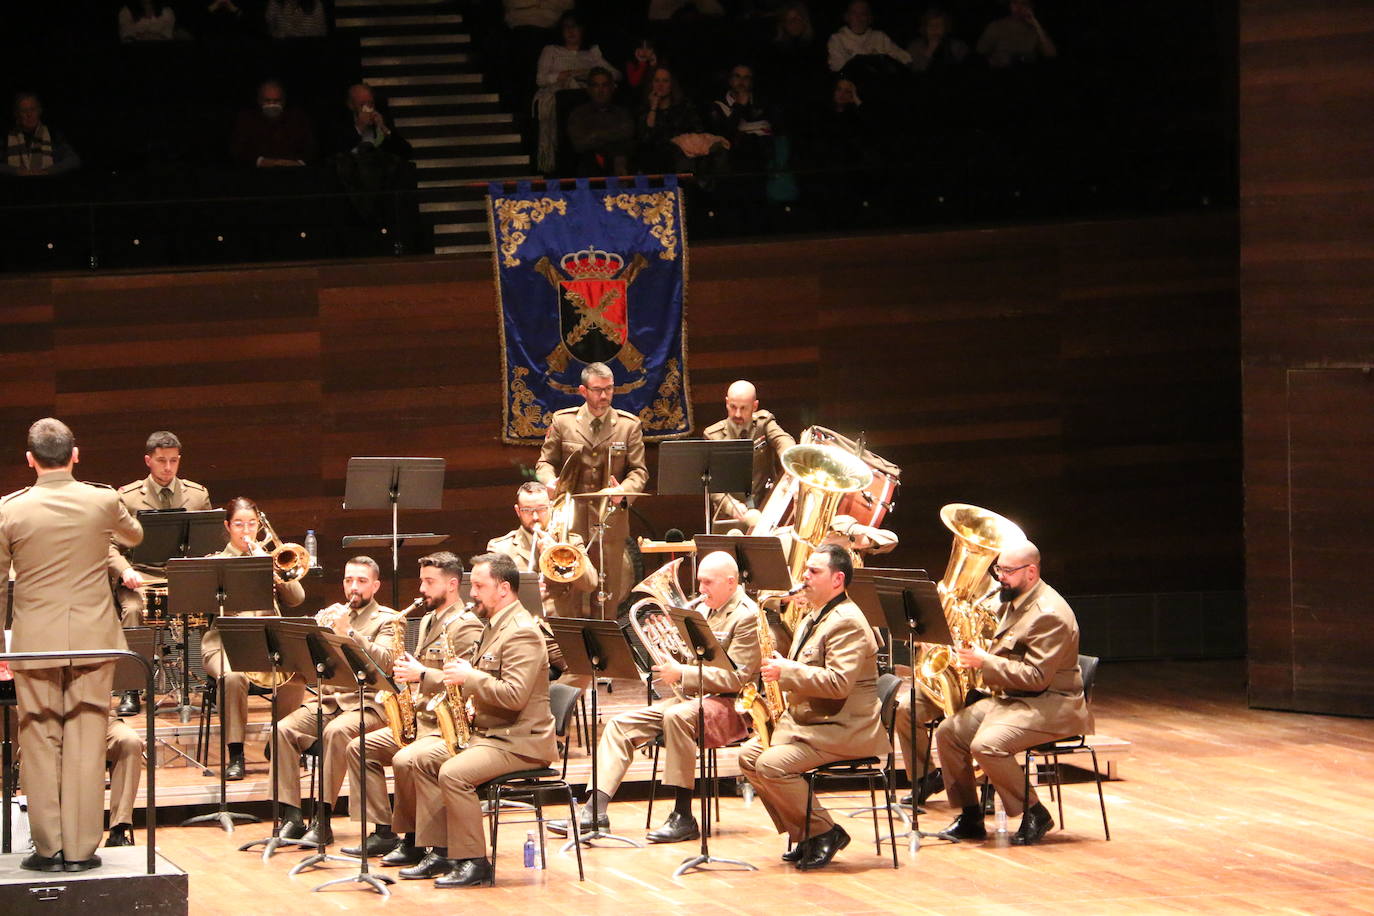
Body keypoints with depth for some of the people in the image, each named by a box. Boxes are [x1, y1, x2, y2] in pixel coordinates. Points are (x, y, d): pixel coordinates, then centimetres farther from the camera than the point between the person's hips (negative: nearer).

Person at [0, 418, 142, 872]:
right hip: (93, 640, 1)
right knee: (86, 745, 4)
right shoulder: (103, 502, -5)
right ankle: (81, 848, 5)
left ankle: (48, 847, 8)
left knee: (40, 745, 7)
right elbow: (134, 536, 17)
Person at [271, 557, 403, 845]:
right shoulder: (328, 615, 20)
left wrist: (348, 632, -20)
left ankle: (322, 820, -31)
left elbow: (383, 661, -13)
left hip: (366, 704, -5)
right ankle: (292, 817, -22)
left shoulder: (389, 621, 5)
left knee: (336, 731, -36)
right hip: (327, 700, 5)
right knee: (283, 729, -23)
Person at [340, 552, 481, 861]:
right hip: (421, 719, 10)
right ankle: (384, 832, 1)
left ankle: (411, 839, -14)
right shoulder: (428, 621, 18)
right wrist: (406, 670, 4)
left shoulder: (466, 627, -12)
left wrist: (422, 674, -26)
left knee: (405, 760, -32)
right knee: (359, 747, 3)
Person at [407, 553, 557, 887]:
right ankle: (440, 852, 9)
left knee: (453, 773, -27)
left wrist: (470, 676, -20)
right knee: (424, 762, 9)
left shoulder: (521, 633, -17)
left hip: (520, 743, -11)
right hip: (487, 733, 11)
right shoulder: (494, 626, 17)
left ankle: (473, 863, -20)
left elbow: (515, 695, -27)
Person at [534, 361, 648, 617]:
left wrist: (623, 490, -17)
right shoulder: (563, 421, 6)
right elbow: (546, 462, 13)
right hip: (570, 518, 0)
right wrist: (550, 481, -11)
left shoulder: (629, 425, 6)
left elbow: (639, 470, 5)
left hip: (610, 519, 0)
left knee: (609, 592, 2)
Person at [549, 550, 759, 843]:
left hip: (729, 706, -9)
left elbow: (737, 678, -18)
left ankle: (683, 818, -32)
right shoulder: (705, 611, 20)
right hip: (691, 697, 9)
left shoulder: (747, 616, -10)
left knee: (677, 716, -38)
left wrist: (681, 673, -19)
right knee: (621, 725, -4)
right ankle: (595, 811, -11)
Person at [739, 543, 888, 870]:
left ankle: (826, 833, -10)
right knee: (748, 756, 2)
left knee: (772, 764, -25)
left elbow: (839, 684, -27)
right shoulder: (813, 619, 19)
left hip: (842, 730, -11)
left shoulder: (847, 623, -15)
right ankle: (802, 834, 5)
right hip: (806, 721, 11)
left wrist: (788, 671, -23)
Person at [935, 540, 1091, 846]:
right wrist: (979, 656, 5)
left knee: (986, 745, -30)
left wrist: (984, 662, -23)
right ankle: (970, 817, 8)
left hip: (1049, 705, -10)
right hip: (1009, 698, 10)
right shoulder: (1013, 602, 13)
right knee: (947, 732, 1)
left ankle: (1035, 814, -13)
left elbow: (1036, 677, -25)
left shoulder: (1050, 614, -20)